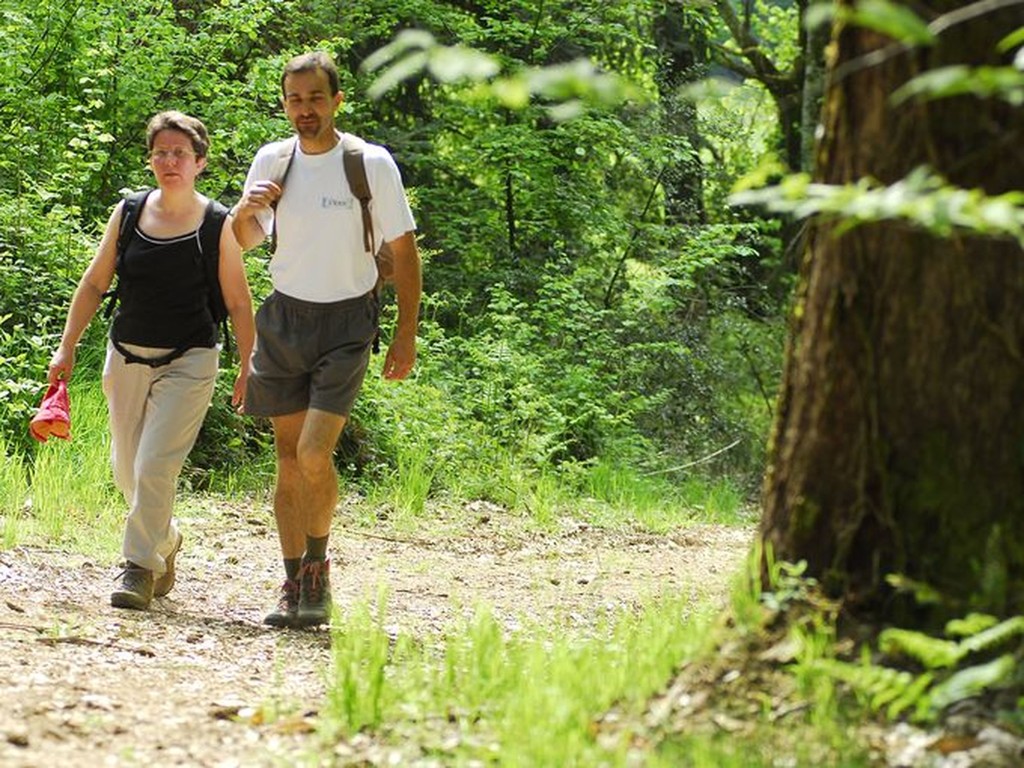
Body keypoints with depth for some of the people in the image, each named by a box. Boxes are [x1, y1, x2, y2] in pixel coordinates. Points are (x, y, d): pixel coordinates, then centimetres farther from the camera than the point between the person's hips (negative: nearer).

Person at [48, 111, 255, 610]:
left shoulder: (218, 225, -5)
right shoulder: (128, 213, 3)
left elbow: (238, 303, 1)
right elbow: (94, 284, 10)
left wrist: (248, 369, -1)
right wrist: (66, 348, 7)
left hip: (188, 361, -4)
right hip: (126, 358, 4)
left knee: (155, 465, -16)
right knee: (126, 469, 10)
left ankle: (139, 567, -7)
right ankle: (166, 540, 36)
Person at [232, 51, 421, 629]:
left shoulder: (372, 164, -8)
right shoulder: (272, 160, 3)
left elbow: (404, 250, -2)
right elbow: (247, 241, 17)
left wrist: (407, 335, -6)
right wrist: (247, 210, -7)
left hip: (346, 322, -4)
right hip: (285, 319, 4)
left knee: (315, 454, -17)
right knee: (288, 458, 5)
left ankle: (318, 566, 4)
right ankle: (294, 585, 13)